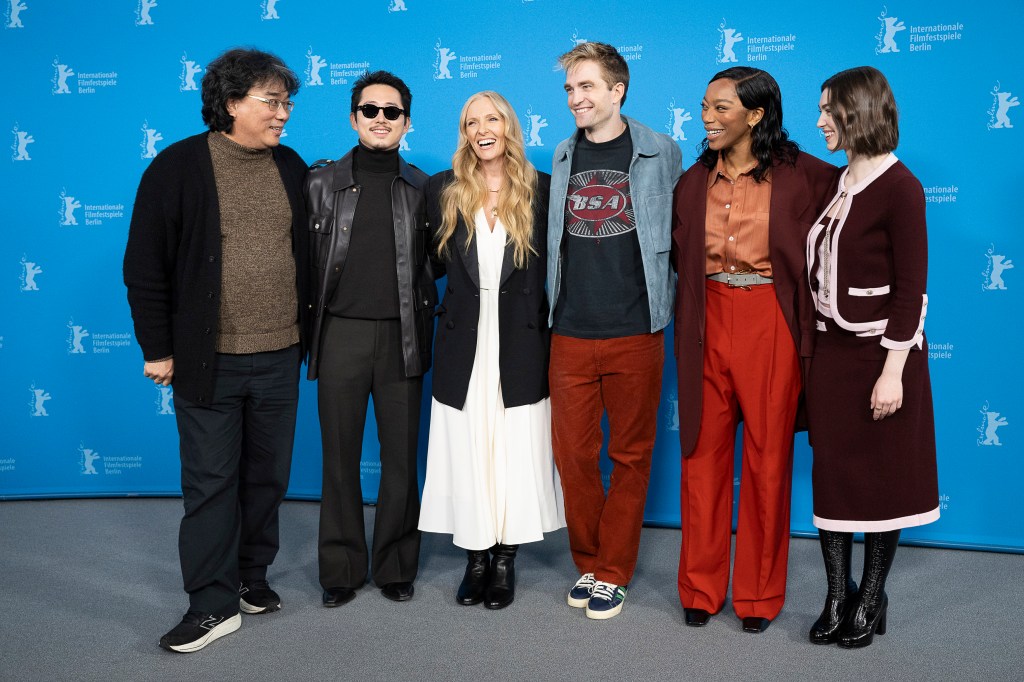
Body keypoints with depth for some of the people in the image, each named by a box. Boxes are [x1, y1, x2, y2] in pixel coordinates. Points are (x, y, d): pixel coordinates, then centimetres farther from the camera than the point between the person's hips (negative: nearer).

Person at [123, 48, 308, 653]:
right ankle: (213, 604, 12)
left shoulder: (291, 168, 6)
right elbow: (145, 265, -4)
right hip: (209, 360, -4)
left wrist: (305, 332, 11)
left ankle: (253, 576, 30)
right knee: (211, 481, 3)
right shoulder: (179, 166, -6)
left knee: (268, 476, 13)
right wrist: (157, 347, -5)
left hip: (280, 357, 4)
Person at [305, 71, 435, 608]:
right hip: (341, 335, 0)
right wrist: (308, 325, 0)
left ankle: (396, 567, 20)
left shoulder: (423, 189, 8)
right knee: (340, 456, 6)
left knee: (401, 456, 6)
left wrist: (425, 323, 2)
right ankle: (341, 570, 18)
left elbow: (434, 264, 11)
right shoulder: (322, 182, 6)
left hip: (402, 336, 1)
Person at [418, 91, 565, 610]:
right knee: (465, 455, 6)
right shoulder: (443, 190, 5)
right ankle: (475, 559, 20)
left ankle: (505, 561, 18)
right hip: (463, 346, 1)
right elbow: (434, 263, 12)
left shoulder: (541, 189, 0)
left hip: (521, 347, -1)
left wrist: (551, 331, -5)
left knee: (516, 455, 4)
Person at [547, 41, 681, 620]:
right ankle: (589, 562, 25)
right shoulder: (563, 158, 11)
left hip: (635, 333, -3)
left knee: (631, 456, 6)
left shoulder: (661, 153, 0)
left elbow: (682, 231, 6)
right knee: (573, 453, 6)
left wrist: (666, 298, 1)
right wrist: (554, 308, 14)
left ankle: (613, 572, 20)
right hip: (570, 334, 3)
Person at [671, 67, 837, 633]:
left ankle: (759, 593, 20)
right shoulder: (694, 181, 8)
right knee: (703, 453, 7)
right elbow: (676, 254, 18)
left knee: (767, 458, 4)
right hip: (708, 324, 3)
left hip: (770, 325, -3)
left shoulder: (800, 175, -3)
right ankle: (701, 588, 21)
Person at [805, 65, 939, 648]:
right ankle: (838, 596, 22)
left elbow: (911, 288, -15)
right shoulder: (837, 185, 8)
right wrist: (811, 349, 12)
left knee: (882, 476, 7)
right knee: (832, 472, 10)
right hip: (832, 351, 7)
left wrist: (893, 371, -18)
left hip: (880, 353, -7)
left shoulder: (898, 187, -13)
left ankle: (871, 601, 21)